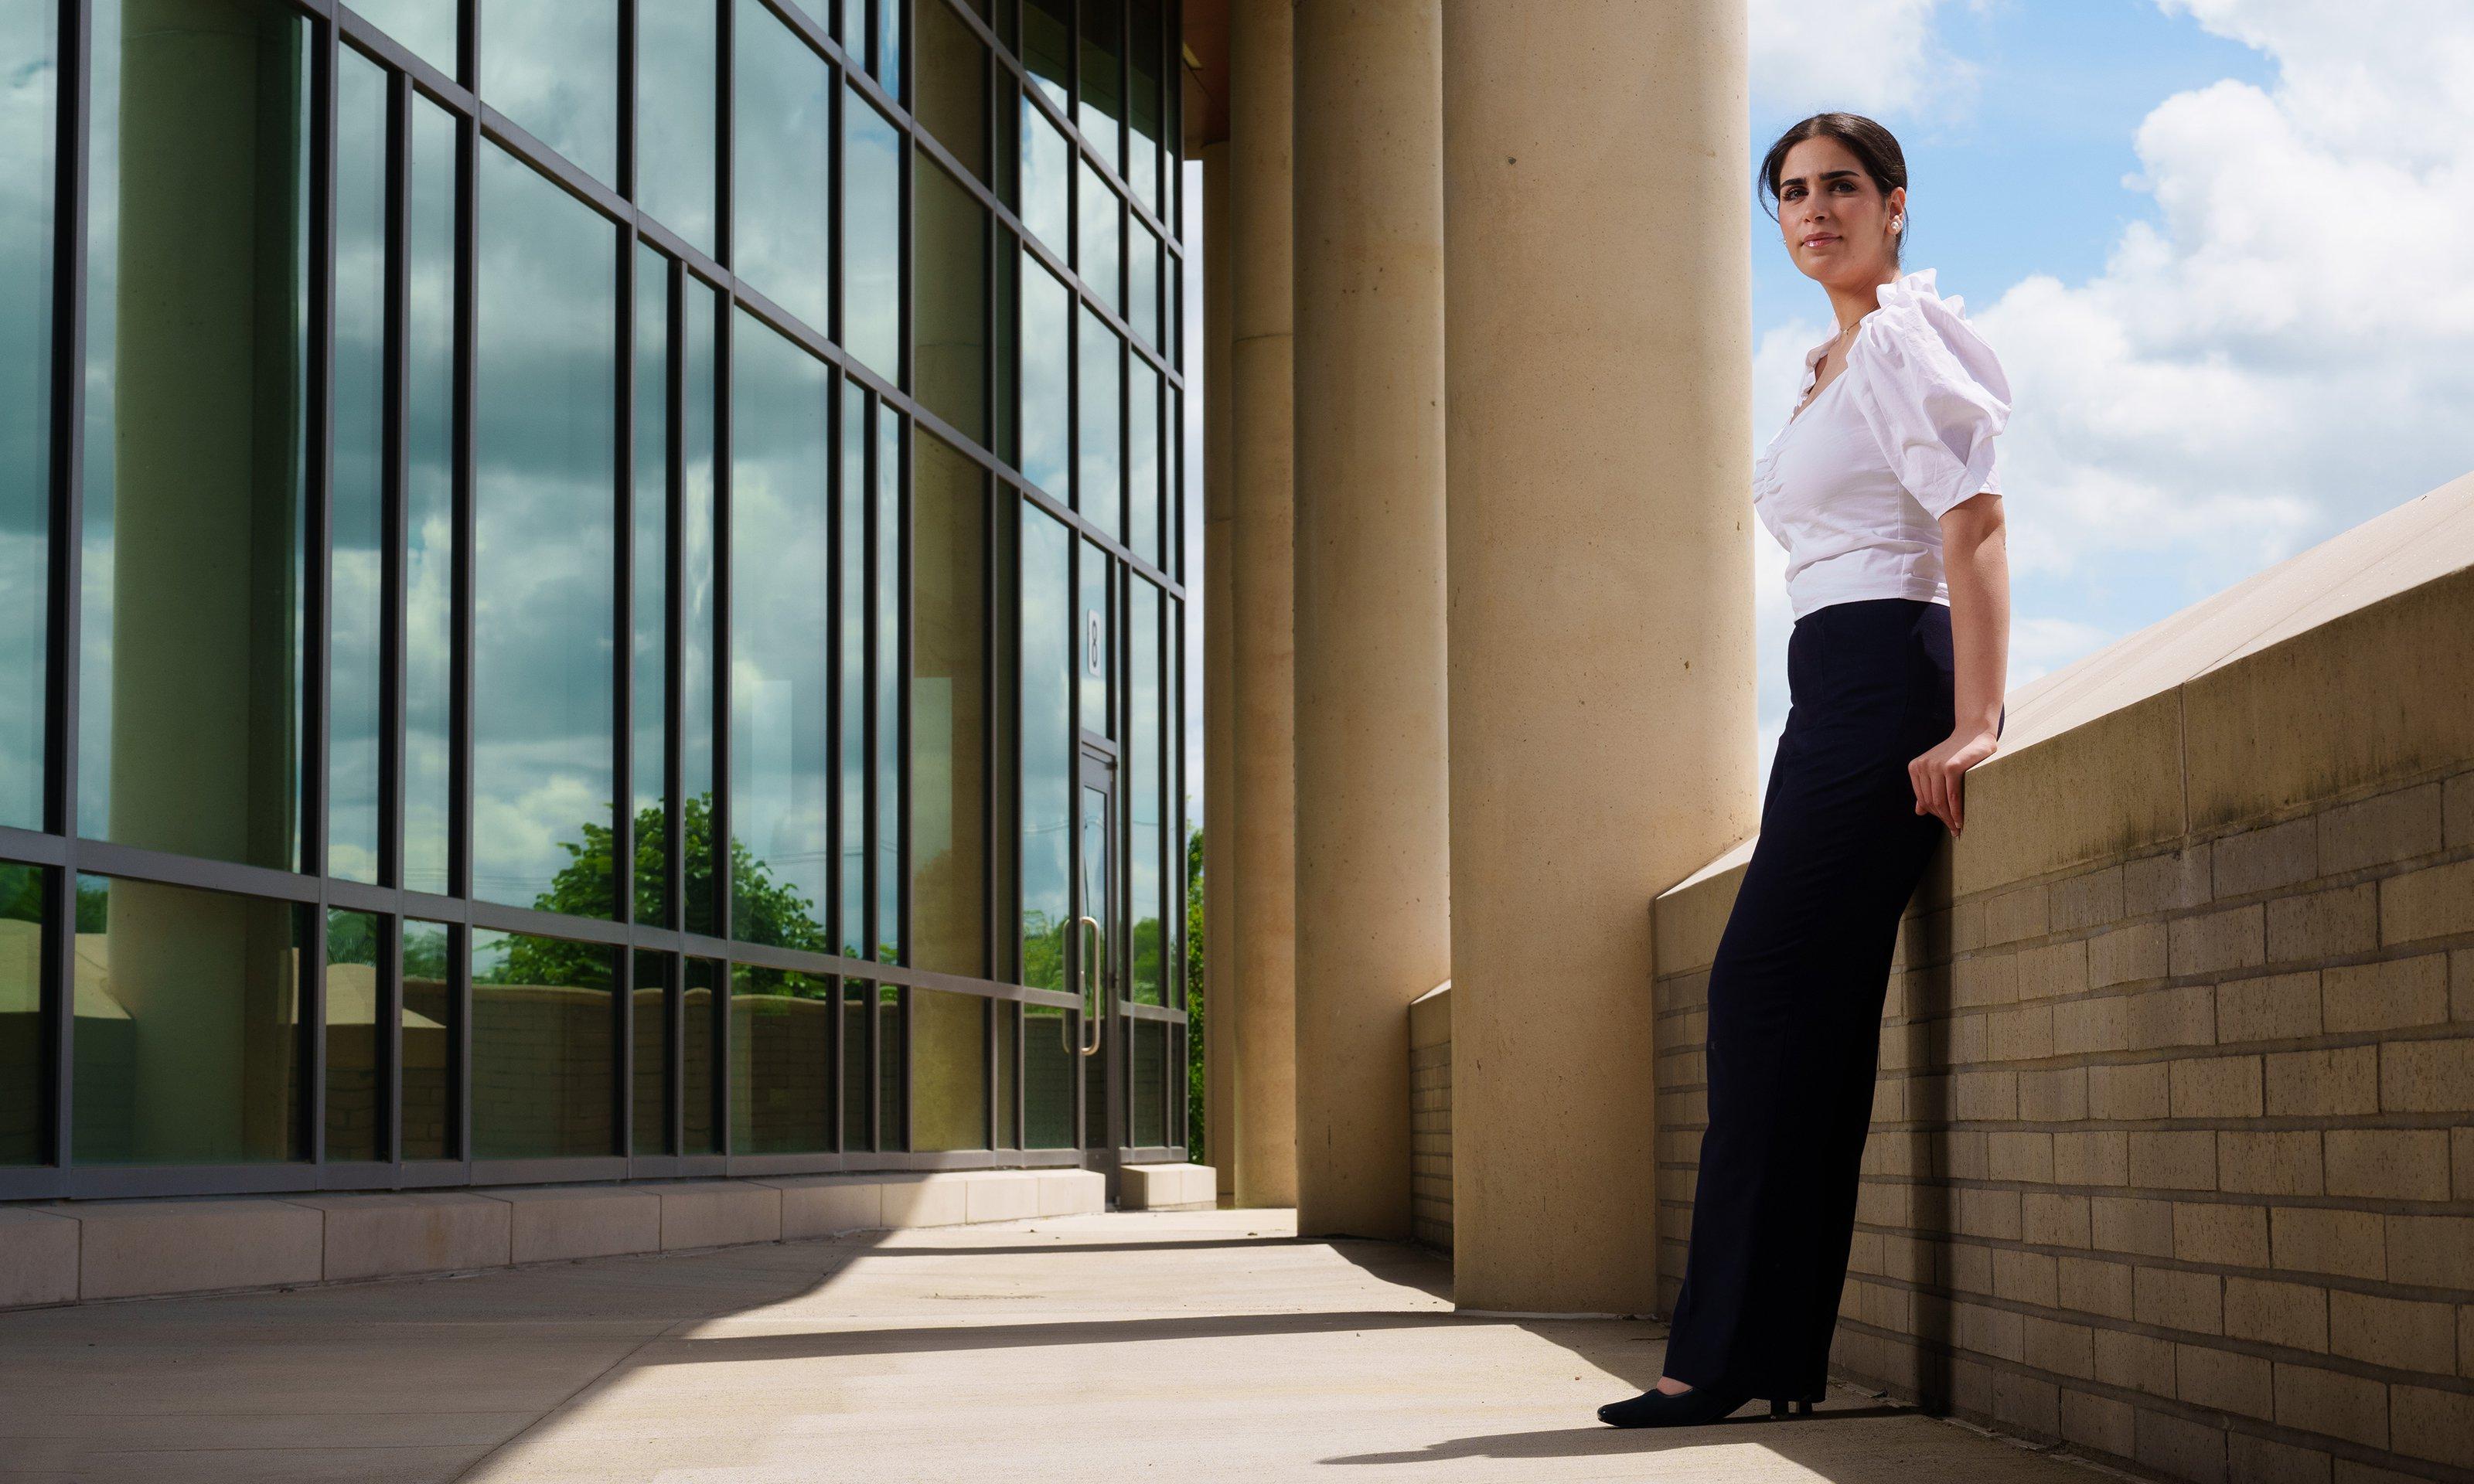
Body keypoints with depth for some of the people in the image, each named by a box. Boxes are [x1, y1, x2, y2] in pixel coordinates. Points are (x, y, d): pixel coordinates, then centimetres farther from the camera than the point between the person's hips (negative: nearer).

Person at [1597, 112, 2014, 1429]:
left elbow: (1974, 522, -17)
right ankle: (1779, 1354, 6)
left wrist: (1974, 721, -26)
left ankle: (1731, 1352, -12)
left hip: (1885, 679, -10)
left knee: (1770, 994, -13)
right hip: (1838, 695, 10)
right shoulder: (1831, 364, 23)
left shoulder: (1901, 339, -5)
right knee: (1808, 1008, 5)